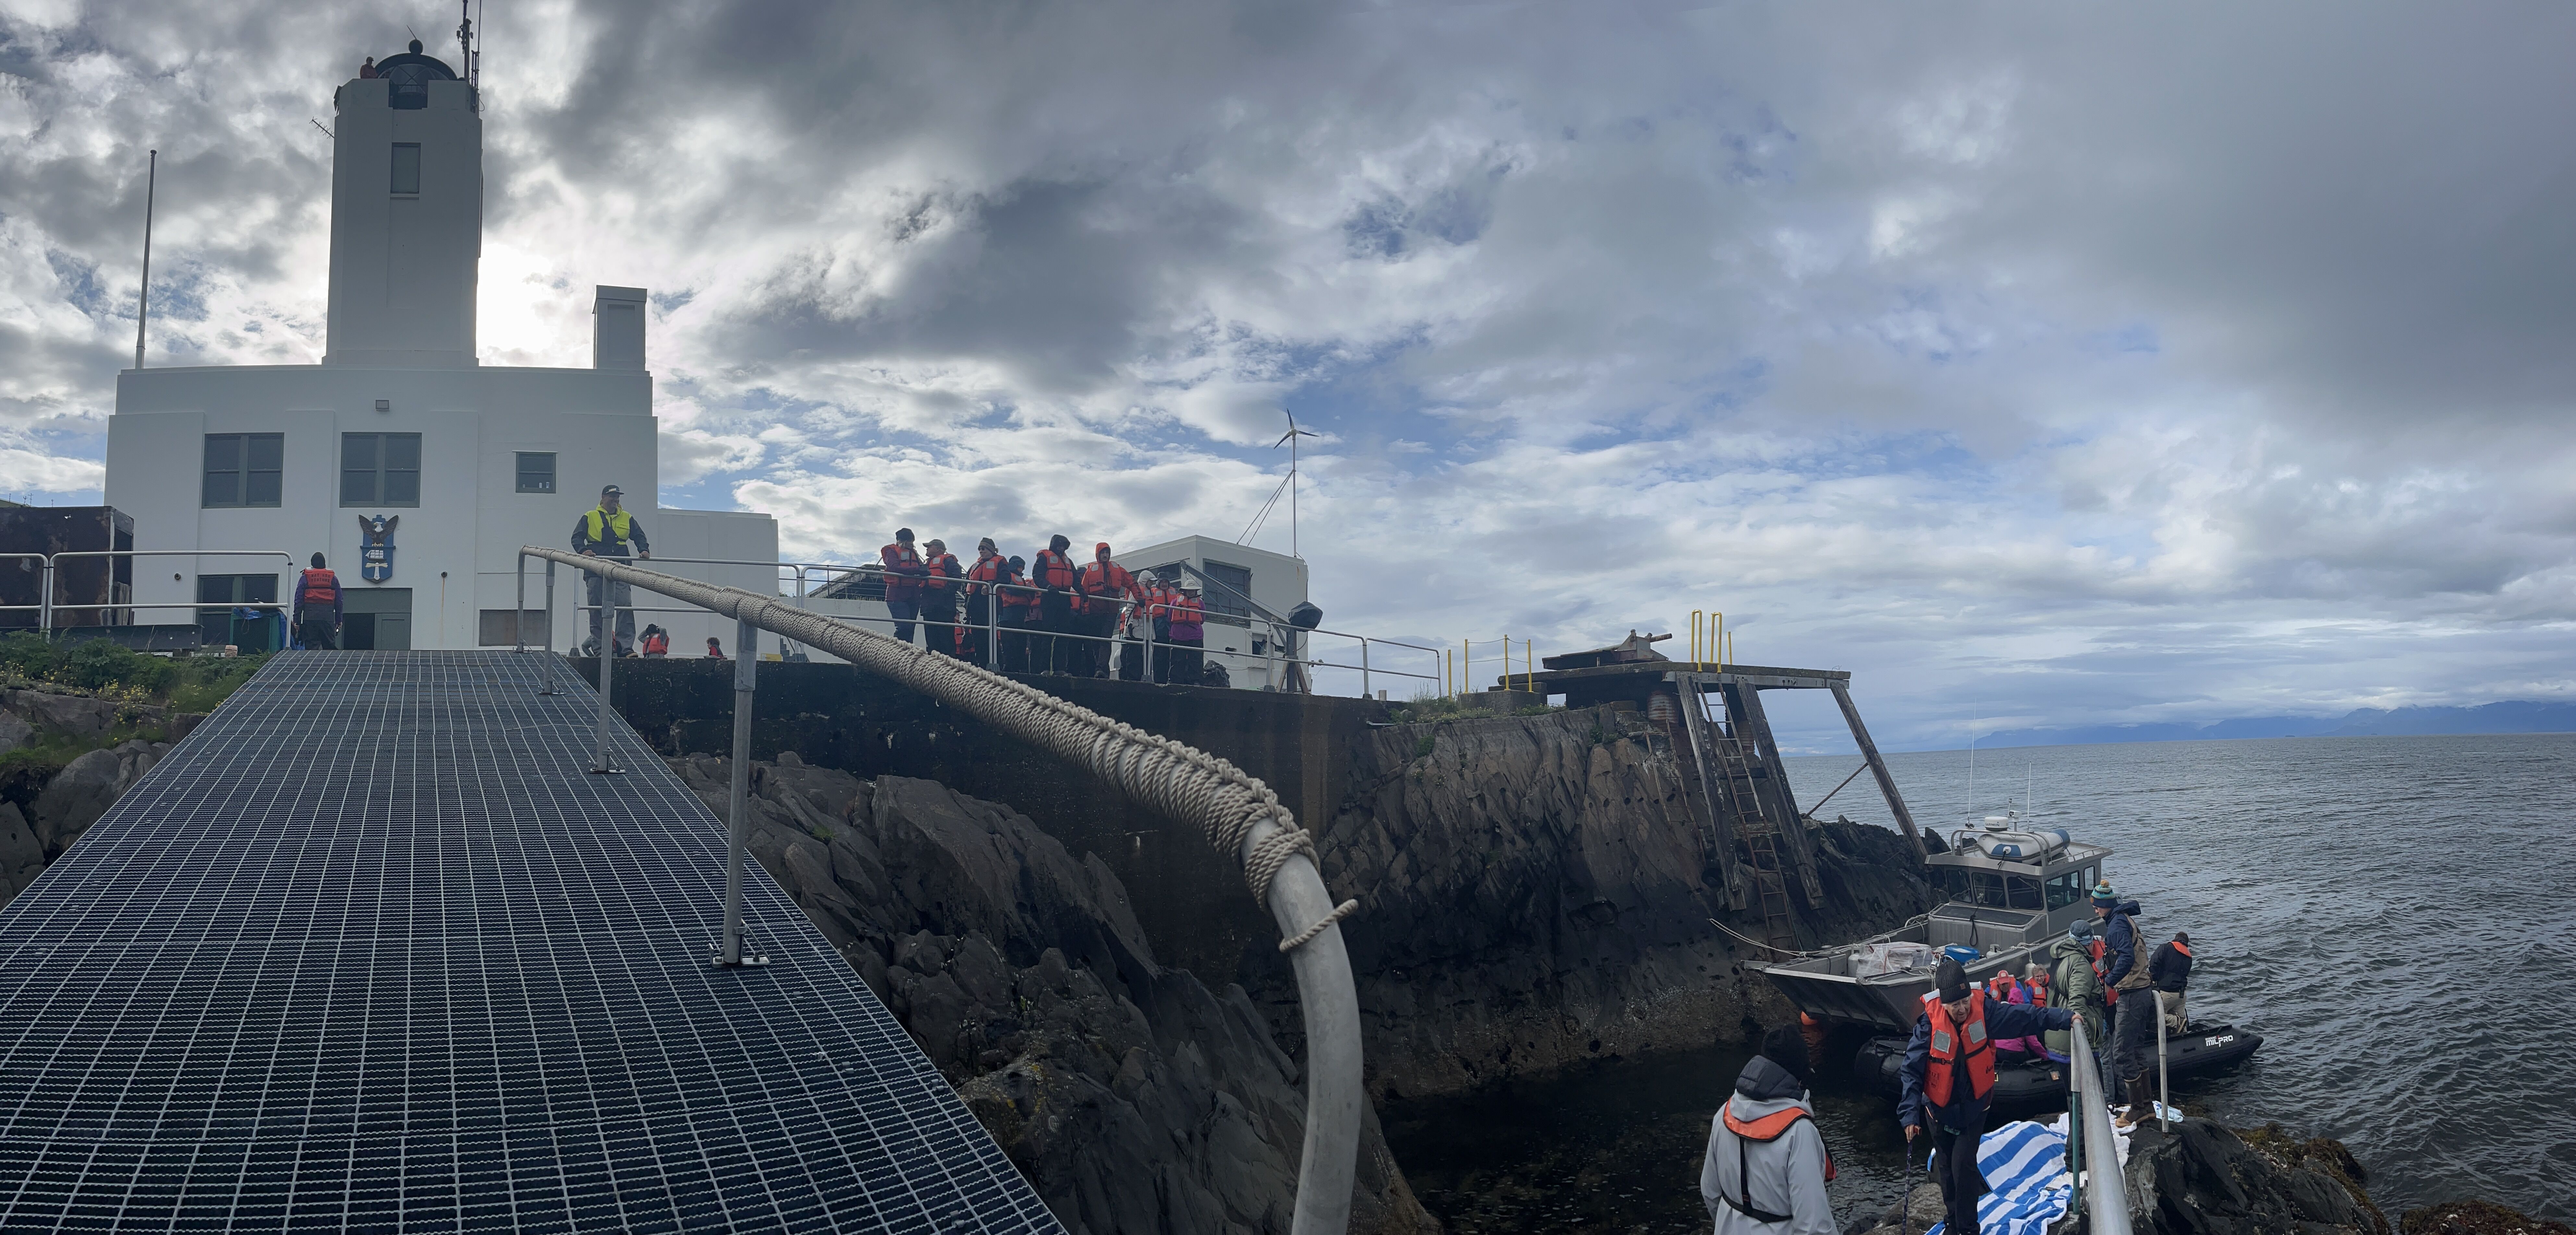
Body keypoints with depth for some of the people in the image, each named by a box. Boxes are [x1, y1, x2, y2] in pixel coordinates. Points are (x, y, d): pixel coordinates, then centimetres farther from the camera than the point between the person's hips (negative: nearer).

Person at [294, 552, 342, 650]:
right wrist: (339, 620, 13)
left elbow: (299, 601, 1)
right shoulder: (333, 579, 8)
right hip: (328, 619, 1)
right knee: (330, 646, 4)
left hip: (310, 618, -1)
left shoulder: (305, 579, 4)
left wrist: (297, 620, 3)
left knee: (311, 646, 0)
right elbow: (339, 602, 8)